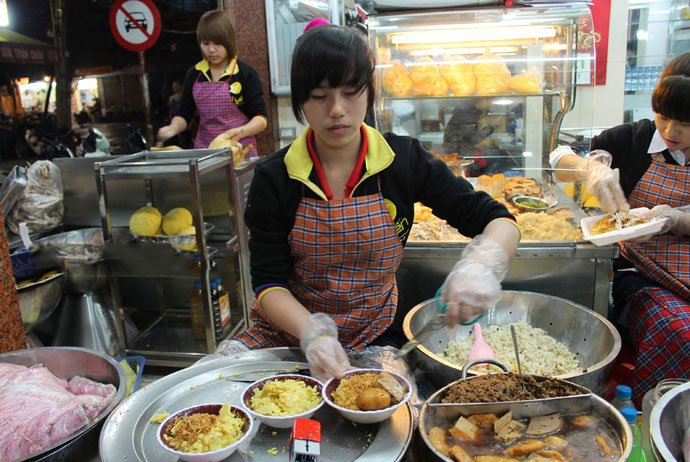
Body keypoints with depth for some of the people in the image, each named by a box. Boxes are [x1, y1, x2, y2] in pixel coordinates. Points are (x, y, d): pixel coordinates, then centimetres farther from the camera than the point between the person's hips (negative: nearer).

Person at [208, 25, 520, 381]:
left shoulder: (404, 161, -8)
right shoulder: (274, 178, -9)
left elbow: (499, 222, -8)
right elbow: (269, 282, -10)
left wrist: (480, 263, -32)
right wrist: (312, 332, -30)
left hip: (373, 338, 2)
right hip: (289, 328, -1)